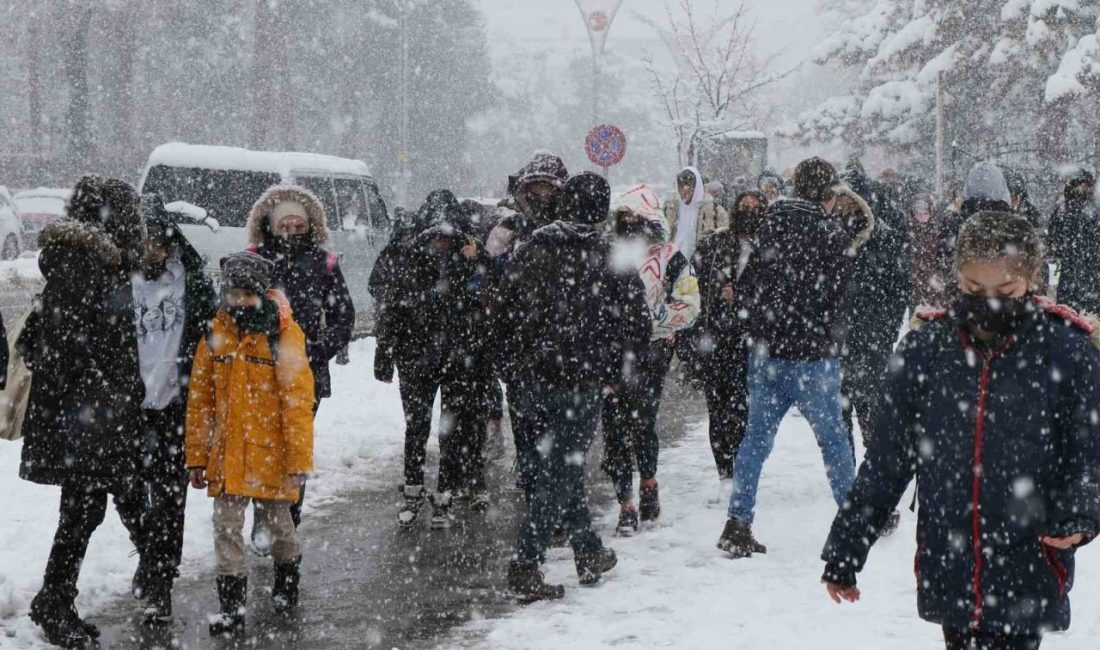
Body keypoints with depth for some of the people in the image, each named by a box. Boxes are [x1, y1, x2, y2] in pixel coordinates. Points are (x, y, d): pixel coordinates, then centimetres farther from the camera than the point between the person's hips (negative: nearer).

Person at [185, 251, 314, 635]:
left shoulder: (283, 336, -11)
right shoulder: (216, 335, 2)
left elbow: (298, 402, -12)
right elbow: (199, 402, 6)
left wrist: (299, 460, -13)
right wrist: (197, 457, 5)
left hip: (270, 455, -3)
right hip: (227, 456, 3)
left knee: (278, 523, 16)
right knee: (226, 529, 1)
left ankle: (287, 581, 41)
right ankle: (231, 606, 10)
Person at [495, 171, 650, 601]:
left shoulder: (531, 251, 5)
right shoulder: (611, 260, -7)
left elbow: (501, 313, 9)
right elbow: (638, 326, -5)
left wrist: (514, 371, 16)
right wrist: (613, 373, 8)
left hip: (532, 383, 5)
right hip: (582, 383, -5)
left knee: (560, 467, 18)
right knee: (560, 473, 0)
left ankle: (589, 553, 29)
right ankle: (525, 569, -5)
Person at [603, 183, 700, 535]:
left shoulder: (669, 258, 1)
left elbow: (688, 306, -5)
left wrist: (651, 316, -16)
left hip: (650, 351, -3)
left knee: (642, 422, -3)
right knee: (615, 427, -1)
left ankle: (647, 482, 24)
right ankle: (626, 503, 4)